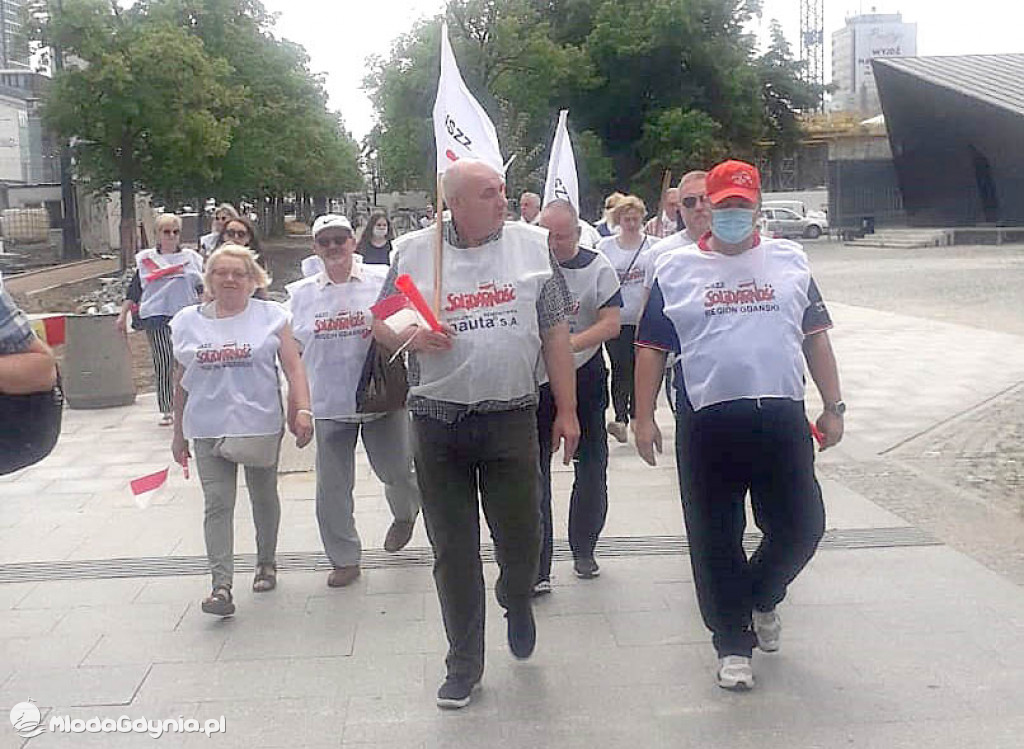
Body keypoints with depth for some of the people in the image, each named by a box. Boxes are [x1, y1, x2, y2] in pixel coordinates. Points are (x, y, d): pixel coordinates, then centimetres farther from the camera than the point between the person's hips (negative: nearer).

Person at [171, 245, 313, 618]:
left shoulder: (271, 316, -1)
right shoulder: (188, 321, 6)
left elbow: (293, 367, -4)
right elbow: (182, 380, 11)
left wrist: (303, 410, -16)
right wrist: (178, 432, 13)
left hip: (260, 425, -1)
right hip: (208, 429, 1)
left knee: (264, 497, 14)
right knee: (217, 504, -6)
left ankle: (266, 563, 34)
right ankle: (221, 585, -7)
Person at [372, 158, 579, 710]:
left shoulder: (531, 244, 3)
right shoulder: (412, 251, 2)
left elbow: (554, 332, 5)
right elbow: (380, 324, 10)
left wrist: (567, 410, 3)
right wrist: (410, 335, -13)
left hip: (512, 418, 0)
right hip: (438, 421, 0)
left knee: (520, 536, 7)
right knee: (452, 548, 7)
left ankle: (517, 600, 43)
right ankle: (464, 663, 24)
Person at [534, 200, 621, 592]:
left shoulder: (597, 268, -4)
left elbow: (611, 324, -11)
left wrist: (570, 343, -26)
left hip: (584, 378, 1)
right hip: (534, 381, 0)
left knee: (591, 466, 11)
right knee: (533, 473, 0)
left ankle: (583, 551, 32)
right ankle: (537, 569, 6)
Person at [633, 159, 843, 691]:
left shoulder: (790, 260, 11)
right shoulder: (676, 269, 6)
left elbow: (815, 336, 13)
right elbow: (651, 347, 6)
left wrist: (833, 407, 9)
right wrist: (644, 417, 0)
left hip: (781, 417, 2)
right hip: (707, 422, -1)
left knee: (801, 527, 3)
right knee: (715, 539, 5)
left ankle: (762, 597, 34)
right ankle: (733, 642, 21)